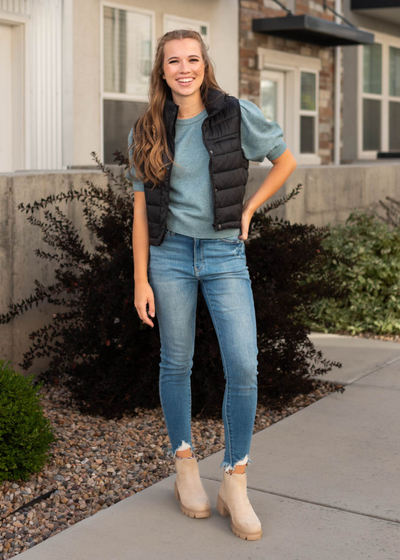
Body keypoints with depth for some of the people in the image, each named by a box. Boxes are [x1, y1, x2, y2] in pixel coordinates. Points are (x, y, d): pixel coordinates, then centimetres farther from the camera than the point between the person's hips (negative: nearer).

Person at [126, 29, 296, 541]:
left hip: (225, 254, -1)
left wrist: (248, 209, 3)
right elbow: (141, 209, 4)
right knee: (176, 363, 7)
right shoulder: (147, 132, 4)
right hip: (170, 253, 1)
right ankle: (185, 466, 24)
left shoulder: (236, 114, -1)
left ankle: (235, 485, 4)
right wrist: (141, 280, 0)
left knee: (243, 367, -9)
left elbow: (286, 161, 12)